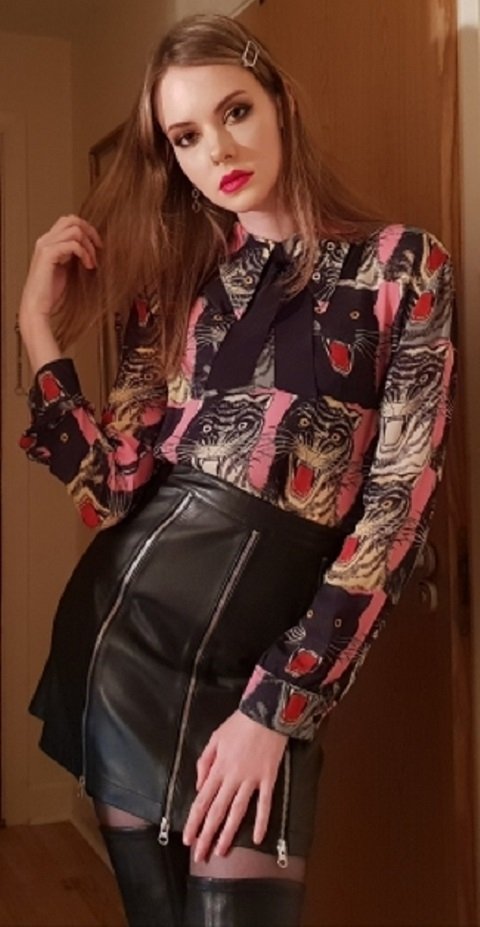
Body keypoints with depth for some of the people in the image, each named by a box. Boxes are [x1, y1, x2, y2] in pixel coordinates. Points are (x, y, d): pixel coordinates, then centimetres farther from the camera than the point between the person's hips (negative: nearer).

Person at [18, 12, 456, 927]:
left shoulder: (401, 266, -4)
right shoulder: (177, 279, 7)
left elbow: (397, 507, -9)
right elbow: (113, 487, -1)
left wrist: (276, 706, -13)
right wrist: (40, 330, -6)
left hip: (266, 654, -3)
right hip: (123, 630, 3)